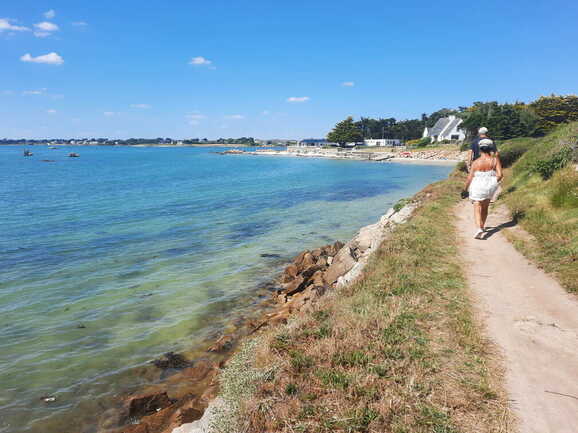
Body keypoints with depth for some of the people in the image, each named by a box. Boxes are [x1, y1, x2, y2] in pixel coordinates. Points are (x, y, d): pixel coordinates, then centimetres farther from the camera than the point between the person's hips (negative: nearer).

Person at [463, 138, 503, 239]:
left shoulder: (476, 162, -10)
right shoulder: (495, 160, -6)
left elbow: (470, 178, -8)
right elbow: (499, 175, -8)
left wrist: (465, 190, 4)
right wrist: (494, 182, 12)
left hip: (477, 187, -3)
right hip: (490, 186, 3)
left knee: (477, 208, -1)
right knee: (485, 208, 22)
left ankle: (479, 228, -21)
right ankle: (482, 226, 36)